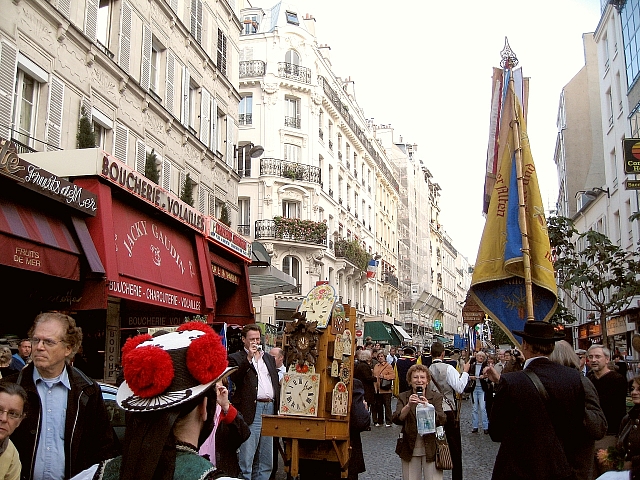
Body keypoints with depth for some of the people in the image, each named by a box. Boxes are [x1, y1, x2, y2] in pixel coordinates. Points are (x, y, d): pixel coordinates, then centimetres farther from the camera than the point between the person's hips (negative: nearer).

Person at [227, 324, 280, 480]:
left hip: (270, 408, 6)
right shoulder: (236, 358, 1)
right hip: (251, 410, -6)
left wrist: (278, 406, 12)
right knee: (246, 458, -4)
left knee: (266, 460, 11)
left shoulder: (269, 358, 19)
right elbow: (235, 378, -17)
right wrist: (249, 358, -19)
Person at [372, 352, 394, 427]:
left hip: (386, 390, -5)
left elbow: (393, 375, -9)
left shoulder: (388, 366, -1)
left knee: (387, 406, -3)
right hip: (377, 389, 5)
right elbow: (373, 376, 17)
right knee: (378, 406, 10)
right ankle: (379, 421, 20)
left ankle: (388, 422, 3)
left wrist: (384, 376, -16)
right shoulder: (376, 366, 16)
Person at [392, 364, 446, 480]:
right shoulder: (403, 397, 3)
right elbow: (396, 420, -11)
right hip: (410, 449, 1)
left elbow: (442, 420, -13)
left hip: (431, 448, -1)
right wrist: (408, 405, -27)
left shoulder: (436, 397, 1)